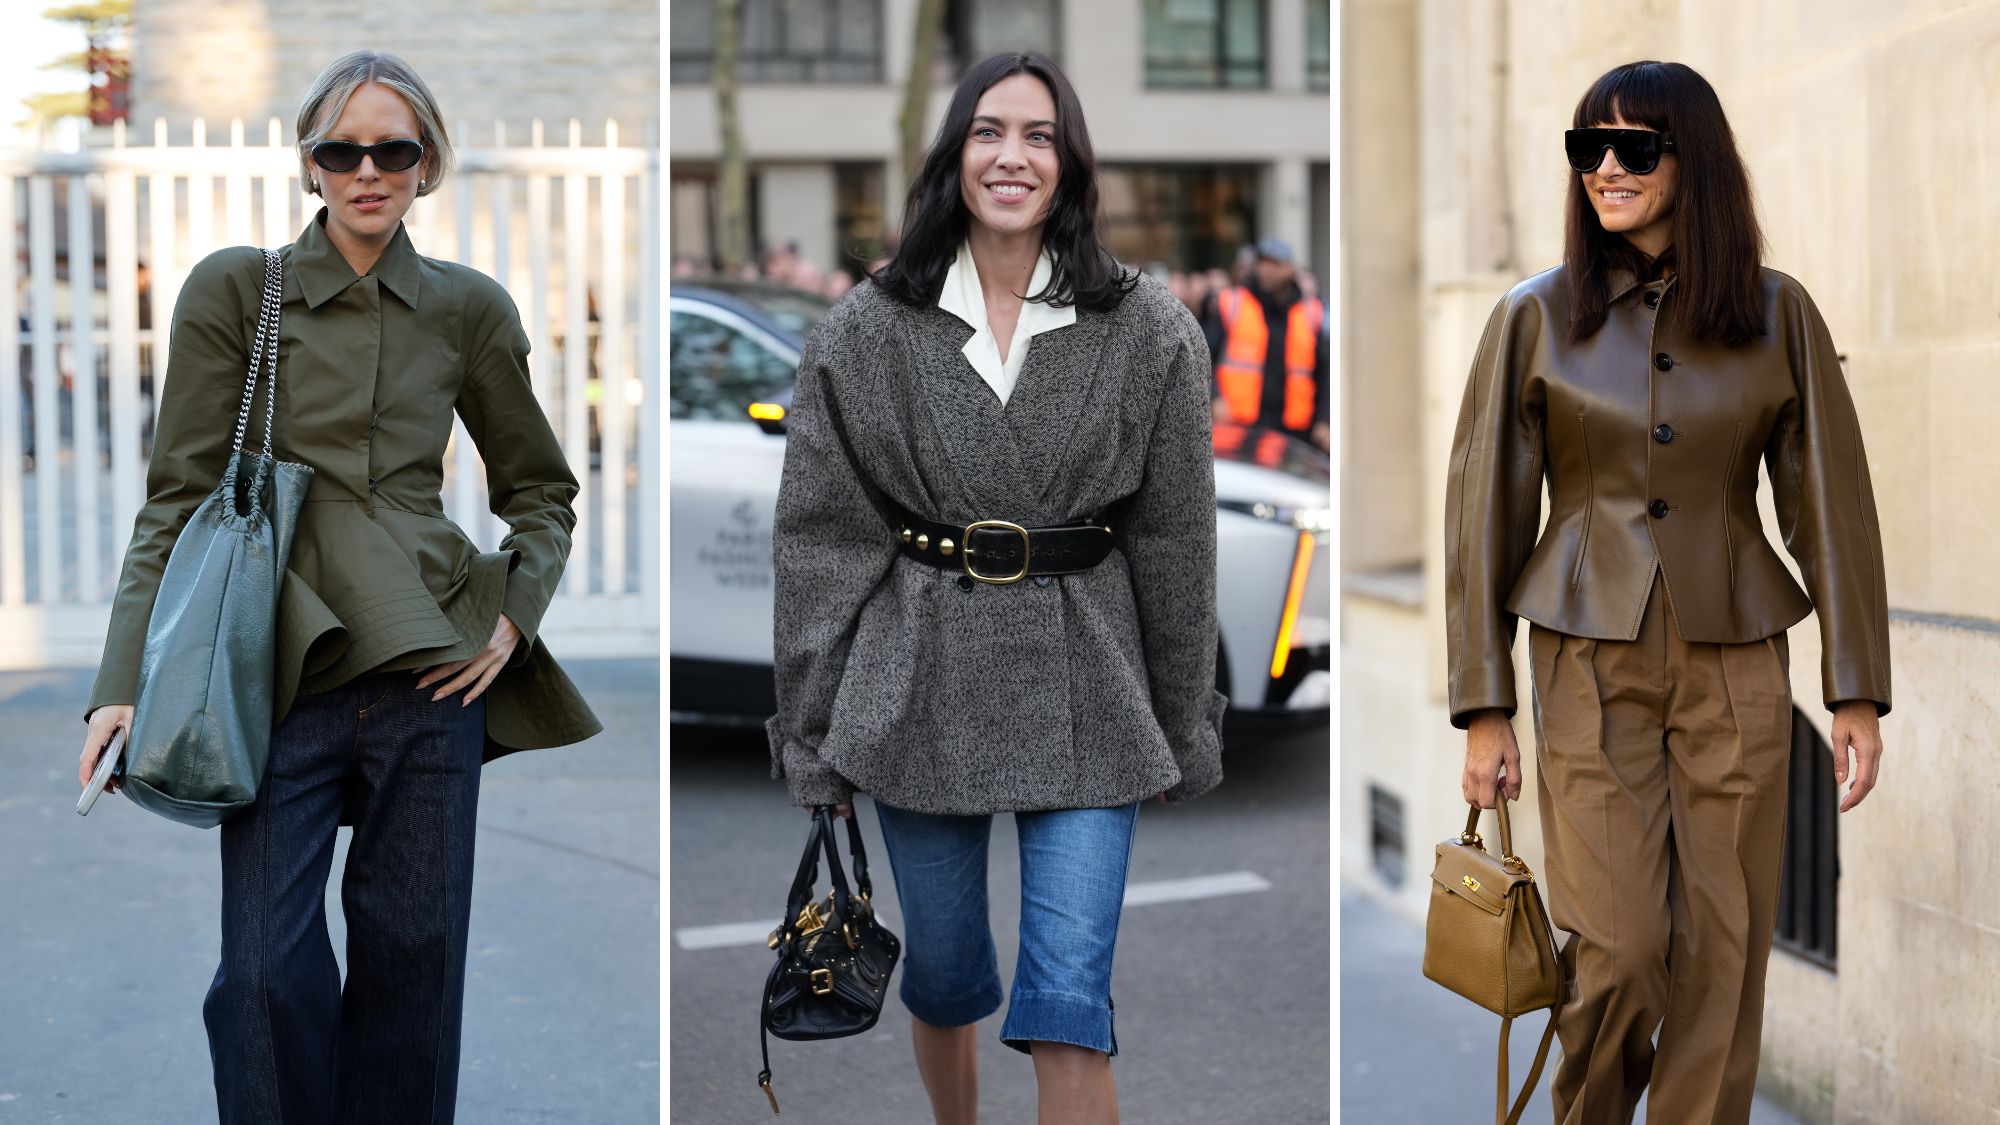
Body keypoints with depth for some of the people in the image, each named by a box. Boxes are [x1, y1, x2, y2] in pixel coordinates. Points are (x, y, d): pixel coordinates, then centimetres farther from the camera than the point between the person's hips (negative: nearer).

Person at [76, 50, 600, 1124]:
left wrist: (514, 615, 3)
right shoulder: (234, 289, 2)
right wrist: (124, 685, -7)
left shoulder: (468, 308, 7)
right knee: (268, 964, -6)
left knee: (415, 948, 7)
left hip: (432, 665, 2)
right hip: (285, 666, -1)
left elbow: (542, 488, 19)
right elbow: (175, 500, 1)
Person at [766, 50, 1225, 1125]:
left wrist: (1184, 731, 5)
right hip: (920, 684, 1)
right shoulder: (866, 332, 0)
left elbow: (1175, 541, 3)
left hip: (1086, 695, -1)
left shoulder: (1148, 332, -1)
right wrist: (815, 737, -1)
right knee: (942, 977, 15)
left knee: (1069, 1001, -5)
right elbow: (819, 538, 1)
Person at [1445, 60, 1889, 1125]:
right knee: (1621, 947, -7)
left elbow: (1833, 504, 4)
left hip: (1737, 666, 1)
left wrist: (1856, 690, 0)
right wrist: (1483, 707, -3)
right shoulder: (1536, 316, 0)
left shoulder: (1779, 314, 2)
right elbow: (1482, 514, 0)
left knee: (1724, 951, 2)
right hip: (1591, 665, -1)